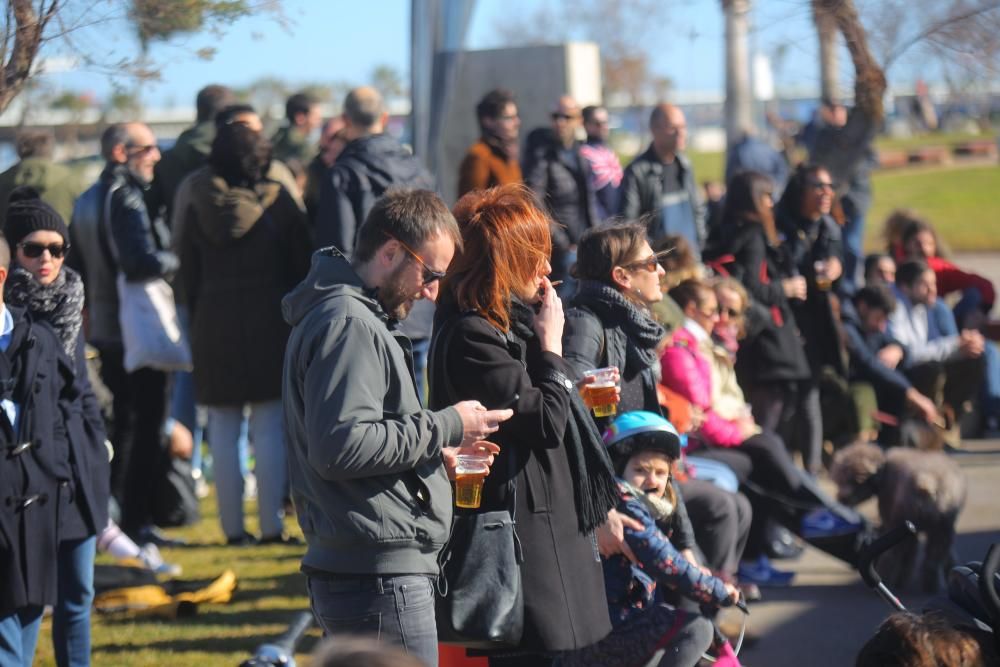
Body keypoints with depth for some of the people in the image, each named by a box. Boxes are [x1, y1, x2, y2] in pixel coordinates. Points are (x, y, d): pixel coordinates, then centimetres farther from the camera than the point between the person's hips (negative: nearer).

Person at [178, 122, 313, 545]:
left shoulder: (197, 209, 2)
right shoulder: (276, 201, -4)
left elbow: (188, 276, 7)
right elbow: (301, 263, -1)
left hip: (213, 324, 2)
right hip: (269, 320, -2)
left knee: (223, 431, 7)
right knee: (269, 429, 1)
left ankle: (233, 526, 7)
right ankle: (271, 525, -2)